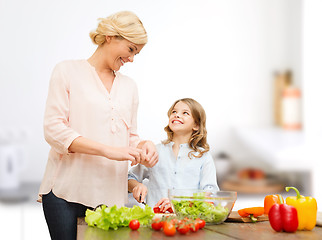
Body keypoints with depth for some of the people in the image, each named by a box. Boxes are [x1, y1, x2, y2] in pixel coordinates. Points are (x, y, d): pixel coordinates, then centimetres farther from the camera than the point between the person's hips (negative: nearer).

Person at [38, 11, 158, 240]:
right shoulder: (68, 71, 3)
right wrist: (108, 150, -17)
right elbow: (54, 130, -8)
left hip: (111, 194, 4)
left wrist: (143, 145, -4)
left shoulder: (129, 86, 18)